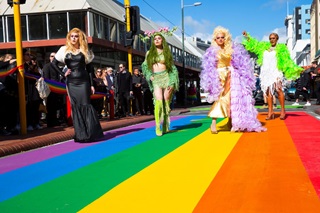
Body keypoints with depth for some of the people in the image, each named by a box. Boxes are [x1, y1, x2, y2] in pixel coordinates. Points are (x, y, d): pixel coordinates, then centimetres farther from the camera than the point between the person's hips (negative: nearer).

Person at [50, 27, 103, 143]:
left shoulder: (84, 51, 7)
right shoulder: (64, 50, 6)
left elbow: (89, 69, 6)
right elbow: (53, 63, 9)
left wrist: (92, 84, 0)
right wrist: (63, 74, -1)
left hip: (83, 81, -1)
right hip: (71, 82, 1)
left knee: (86, 106, -4)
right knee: (75, 107, 2)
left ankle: (91, 133, 1)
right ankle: (80, 134, 7)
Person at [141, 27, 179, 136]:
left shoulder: (167, 52, 10)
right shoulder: (149, 53, 13)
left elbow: (172, 67, 6)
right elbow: (145, 66, 18)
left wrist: (172, 82, -5)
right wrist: (150, 76, 0)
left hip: (166, 77, 0)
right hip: (156, 79, 0)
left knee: (166, 102, -3)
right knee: (159, 101, -16)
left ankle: (166, 127, 6)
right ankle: (158, 128, -17)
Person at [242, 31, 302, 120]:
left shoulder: (281, 48, 8)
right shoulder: (264, 47, 18)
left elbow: (287, 60, 4)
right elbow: (254, 44, 27)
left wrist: (294, 69, -3)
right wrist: (247, 37, 27)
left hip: (275, 71, -4)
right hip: (265, 71, 4)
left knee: (278, 89, -16)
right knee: (268, 91, -2)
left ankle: (283, 110, -11)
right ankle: (270, 111, -1)